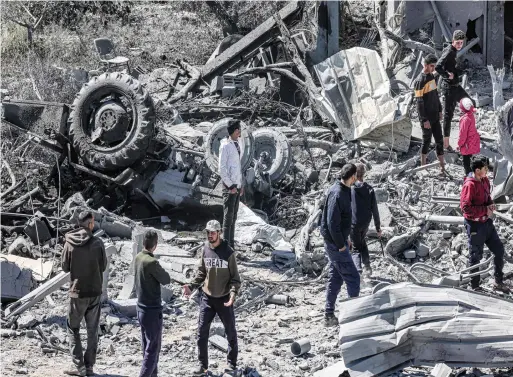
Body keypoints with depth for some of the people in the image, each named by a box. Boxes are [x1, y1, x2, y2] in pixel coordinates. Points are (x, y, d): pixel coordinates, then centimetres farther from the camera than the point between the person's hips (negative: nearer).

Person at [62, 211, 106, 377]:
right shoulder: (97, 243, -10)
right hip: (95, 292, 1)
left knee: (73, 328, 11)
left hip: (77, 292, -1)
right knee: (92, 330, 10)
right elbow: (103, 266, -1)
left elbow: (64, 267, -1)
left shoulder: (69, 243, -10)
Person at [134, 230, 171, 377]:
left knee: (147, 347, 17)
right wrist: (161, 271, 8)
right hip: (152, 310, -8)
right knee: (153, 349, -1)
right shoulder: (151, 262, -23)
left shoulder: (138, 258, 2)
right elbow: (166, 280, -10)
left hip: (141, 308, 8)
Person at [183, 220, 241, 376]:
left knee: (230, 332, 10)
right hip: (207, 298, 3)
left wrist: (233, 293, -25)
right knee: (202, 332, 2)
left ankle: (232, 363, 25)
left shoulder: (228, 252, -12)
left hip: (224, 299, -3)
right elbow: (201, 273, 9)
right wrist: (191, 286, -5)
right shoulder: (205, 250, -1)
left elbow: (235, 277, -10)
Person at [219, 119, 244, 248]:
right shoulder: (225, 146, -12)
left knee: (233, 217, 10)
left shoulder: (239, 144, 12)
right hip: (229, 185, -8)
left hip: (237, 185, 8)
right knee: (228, 216, -7)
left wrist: (241, 184, 16)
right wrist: (230, 185, -15)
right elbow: (222, 169, -13)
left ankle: (231, 246, 15)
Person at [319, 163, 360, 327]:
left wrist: (345, 238, 18)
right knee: (352, 277, -3)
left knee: (335, 278, 14)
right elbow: (332, 223, -25)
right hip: (335, 243, -10)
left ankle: (329, 315, 19)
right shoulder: (337, 194, -23)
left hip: (337, 241, 10)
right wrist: (341, 245, -19)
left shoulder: (343, 191, 8)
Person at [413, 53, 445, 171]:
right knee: (426, 140, 3)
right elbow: (419, 103, -19)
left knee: (439, 139, 8)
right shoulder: (420, 81, -18)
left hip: (435, 115, 8)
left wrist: (439, 110, 17)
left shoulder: (431, 76, 7)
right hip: (427, 117, -8)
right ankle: (423, 165, 15)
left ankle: (442, 164, 14)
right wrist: (424, 120, -19)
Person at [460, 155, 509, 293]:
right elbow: (465, 207, -26)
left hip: (487, 222, 8)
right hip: (475, 224, -8)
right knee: (476, 256, 5)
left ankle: (499, 282, 26)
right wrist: (485, 210, -21)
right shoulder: (470, 185, -23)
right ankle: (475, 286, 21)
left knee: (499, 250, 12)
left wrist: (490, 204, -1)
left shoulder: (485, 180, 3)